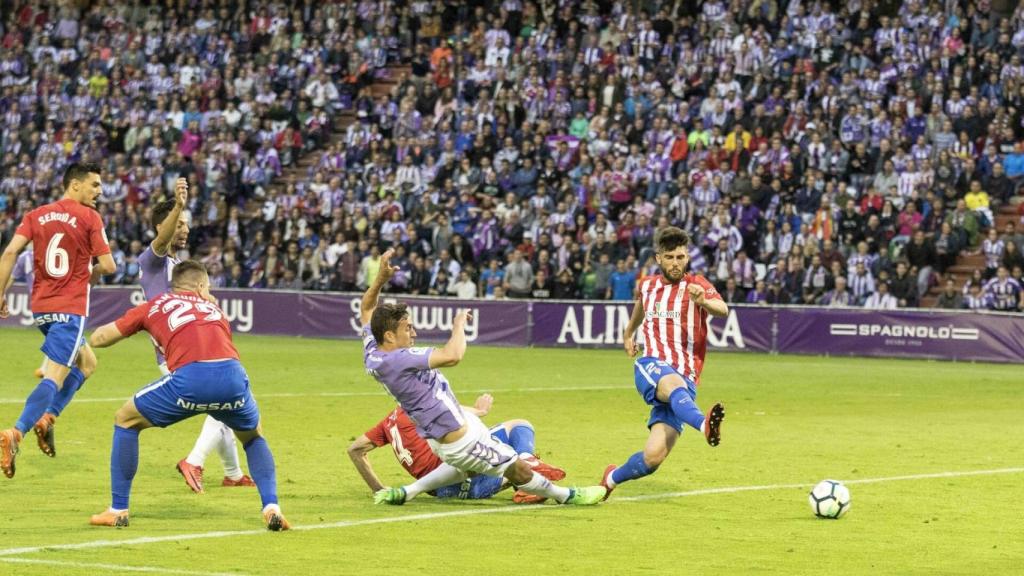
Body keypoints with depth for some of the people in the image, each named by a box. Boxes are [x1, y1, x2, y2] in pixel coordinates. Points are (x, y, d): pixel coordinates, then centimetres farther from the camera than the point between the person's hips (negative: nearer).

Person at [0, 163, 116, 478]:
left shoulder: (36, 215, 8)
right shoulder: (89, 217, -5)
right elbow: (107, 265, -7)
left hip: (41, 306, 7)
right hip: (70, 309, -7)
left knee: (86, 362, 26)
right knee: (55, 377, -12)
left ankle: (47, 417, 9)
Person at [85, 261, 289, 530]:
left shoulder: (154, 306, 26)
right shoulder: (213, 309, 34)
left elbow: (98, 339, 29)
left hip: (190, 377, -3)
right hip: (233, 375, 3)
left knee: (125, 420, 22)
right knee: (253, 436, 33)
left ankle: (118, 510, 18)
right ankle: (271, 507, 13)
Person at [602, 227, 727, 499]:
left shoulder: (696, 285, 2)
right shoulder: (647, 286, 15)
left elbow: (723, 310, -21)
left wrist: (703, 301, -41)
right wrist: (628, 334, 41)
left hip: (685, 379, -1)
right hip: (651, 366, 1)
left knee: (654, 456, -13)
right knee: (674, 384, -39)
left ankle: (613, 478, 18)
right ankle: (704, 423, -72)